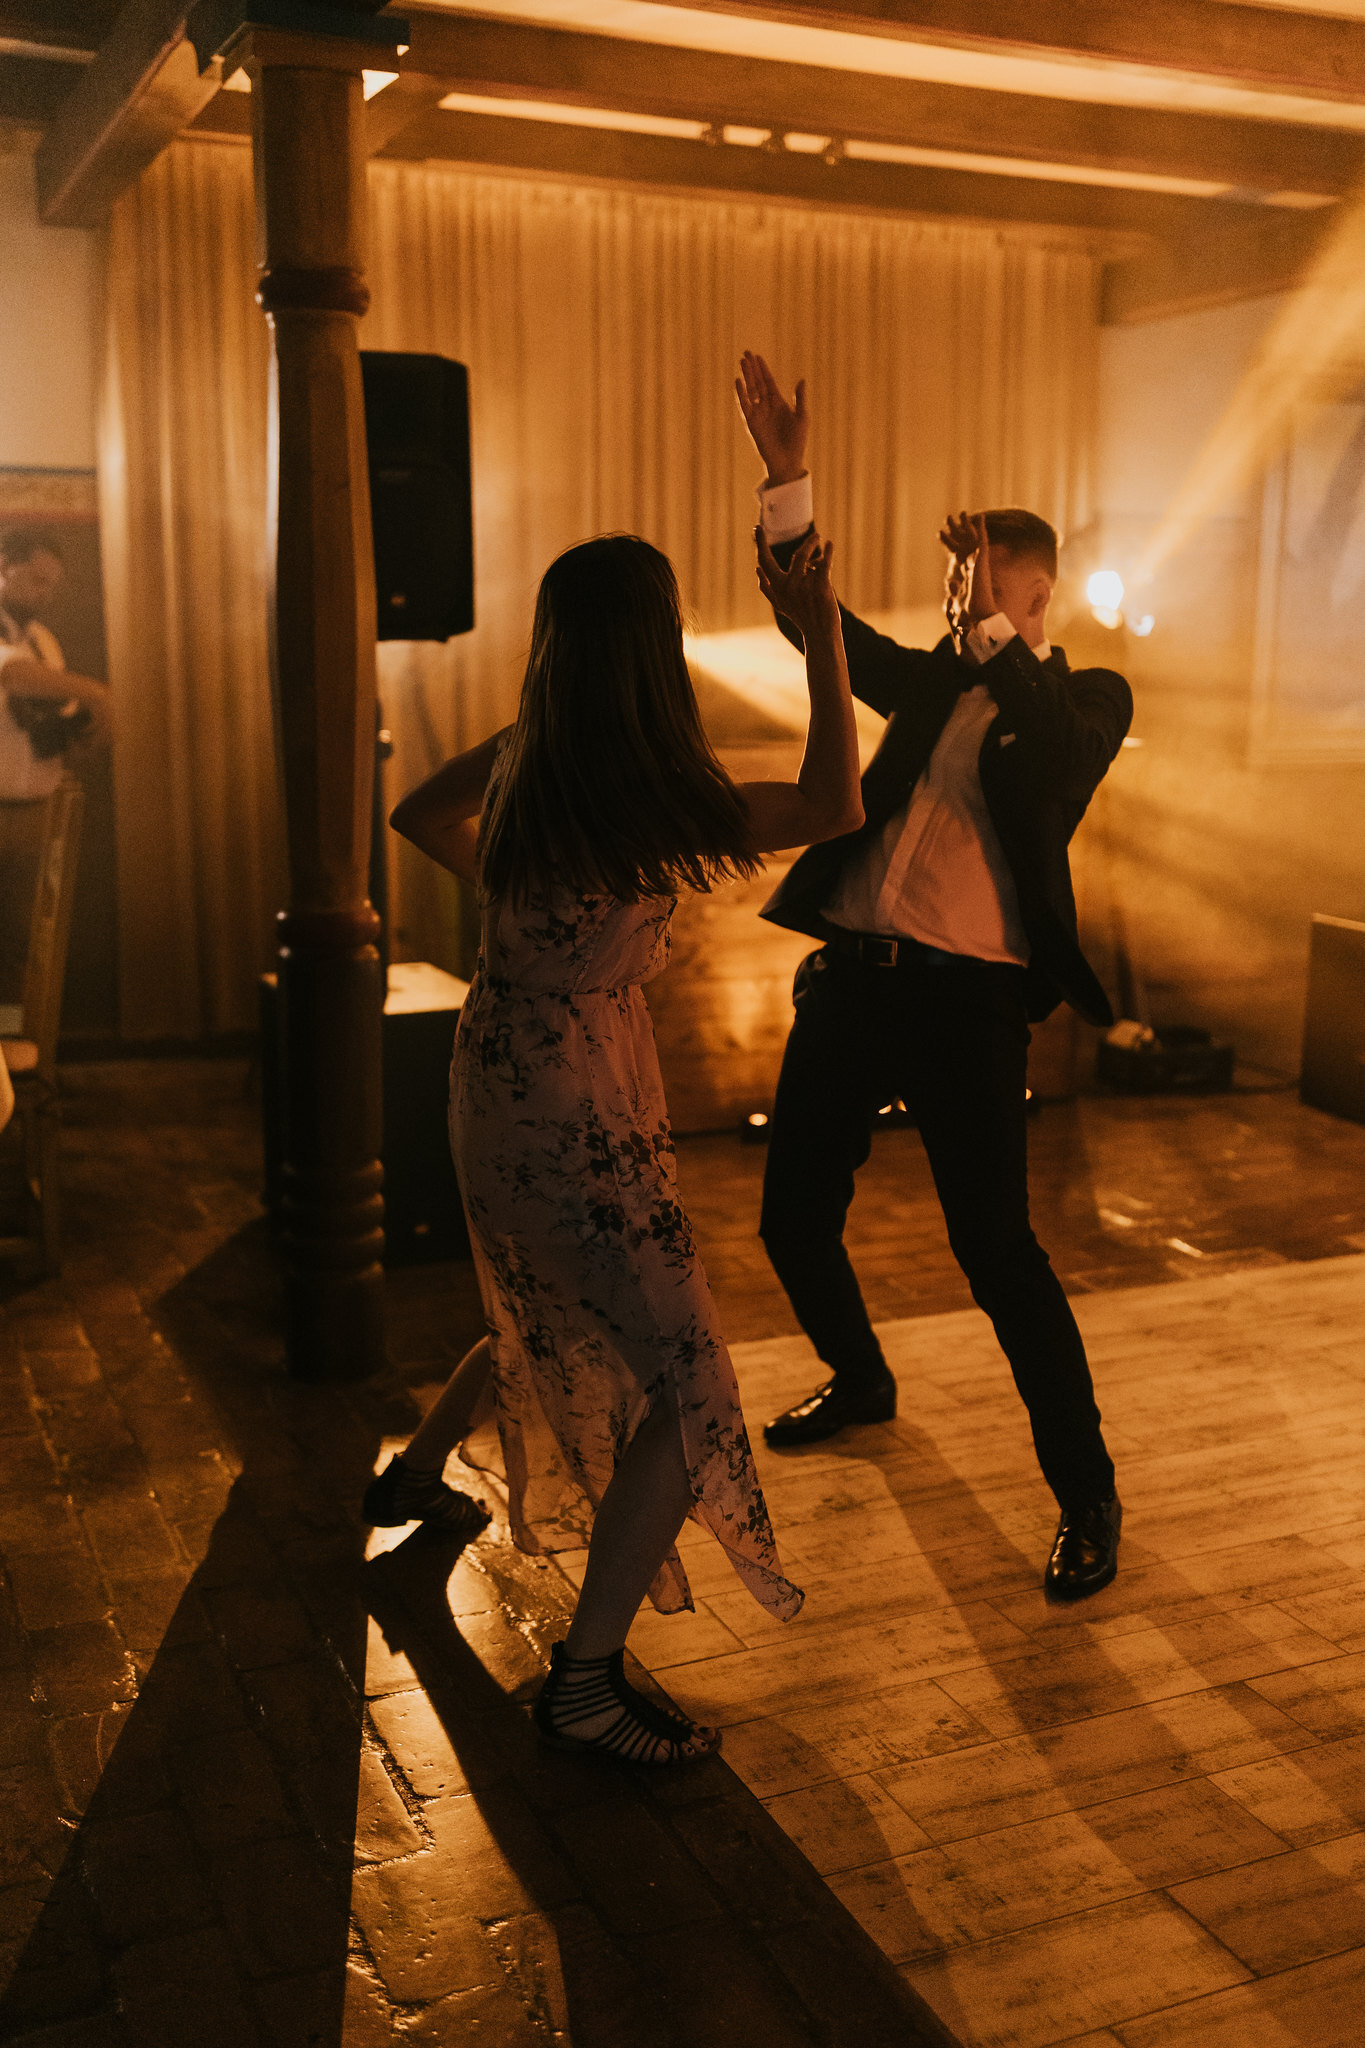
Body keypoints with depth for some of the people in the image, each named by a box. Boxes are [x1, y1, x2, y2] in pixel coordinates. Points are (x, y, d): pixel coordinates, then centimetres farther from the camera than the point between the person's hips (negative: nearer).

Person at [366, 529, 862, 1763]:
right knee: (688, 1387, -5)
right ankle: (584, 1685, -1)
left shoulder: (523, 758, 0)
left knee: (554, 1314, 32)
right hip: (576, 1116, -9)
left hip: (502, 1085, 9)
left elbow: (418, 815, 19)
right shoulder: (652, 794, -24)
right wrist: (822, 637, -11)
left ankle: (414, 1476, 53)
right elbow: (834, 810, -17)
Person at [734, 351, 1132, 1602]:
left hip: (966, 994, -6)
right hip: (853, 973, 6)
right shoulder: (932, 684, 18)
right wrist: (787, 477, 1)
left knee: (996, 1247, -10)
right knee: (794, 1219, 13)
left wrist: (995, 635, -20)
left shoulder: (1084, 699, 6)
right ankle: (860, 1384, 41)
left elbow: (1067, 755, -16)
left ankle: (1086, 1493, 6)